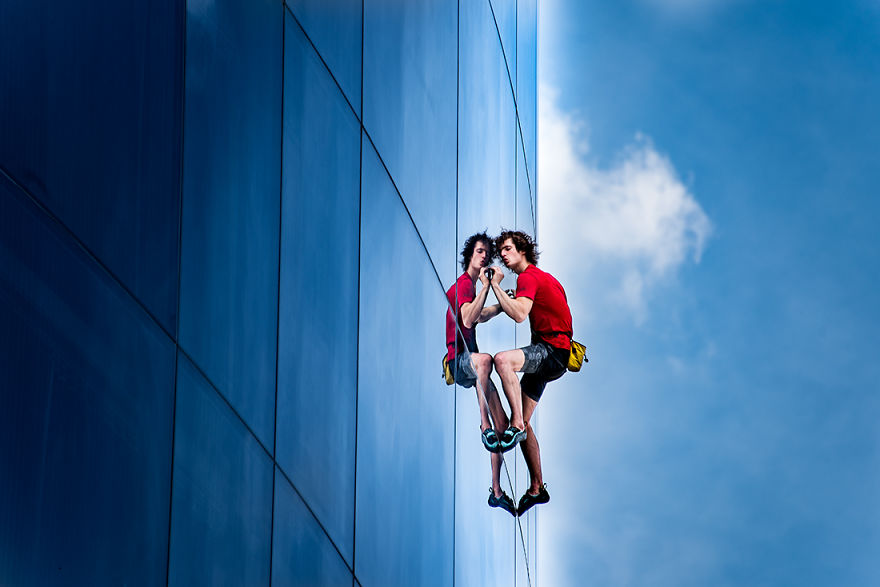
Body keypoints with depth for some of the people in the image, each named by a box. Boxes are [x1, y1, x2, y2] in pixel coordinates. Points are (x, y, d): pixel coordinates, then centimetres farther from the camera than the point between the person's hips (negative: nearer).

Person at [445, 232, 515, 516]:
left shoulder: (471, 285, 21)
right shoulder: (464, 284, -9)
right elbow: (467, 320, -26)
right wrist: (485, 288, -26)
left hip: (471, 362, 9)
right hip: (458, 359, -9)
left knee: (503, 423, 2)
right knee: (484, 359, -45)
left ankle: (497, 491, 5)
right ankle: (484, 425, -43)